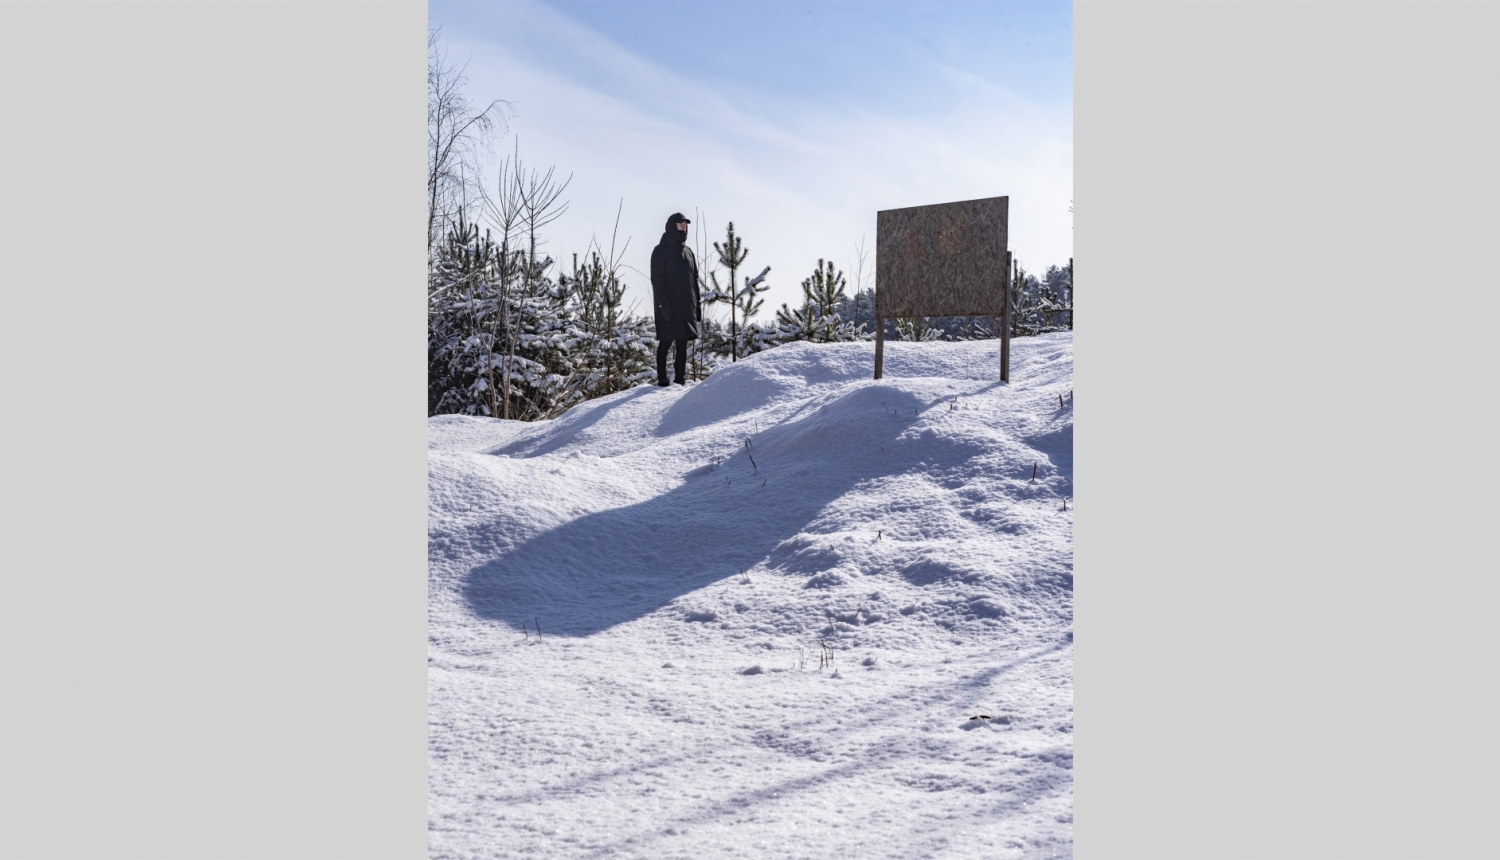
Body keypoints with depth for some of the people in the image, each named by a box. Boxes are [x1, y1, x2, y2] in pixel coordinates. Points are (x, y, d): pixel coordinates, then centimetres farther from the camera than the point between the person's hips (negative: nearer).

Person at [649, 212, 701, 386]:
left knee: (682, 345, 7)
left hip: (686, 307, 6)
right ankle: (662, 379, 1)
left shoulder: (688, 251, 17)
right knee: (665, 343, -3)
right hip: (668, 309, -6)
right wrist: (664, 305, -18)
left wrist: (698, 305, 12)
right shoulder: (661, 251, -4)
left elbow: (694, 280, 19)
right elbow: (657, 280, -10)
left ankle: (680, 379, 11)